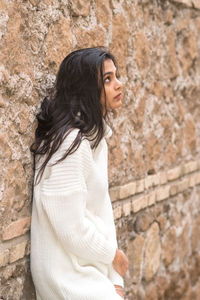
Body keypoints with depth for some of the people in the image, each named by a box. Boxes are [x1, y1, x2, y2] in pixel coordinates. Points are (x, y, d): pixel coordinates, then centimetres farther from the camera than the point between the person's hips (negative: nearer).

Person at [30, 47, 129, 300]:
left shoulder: (95, 136, 7)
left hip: (94, 267, 8)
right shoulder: (70, 142, -21)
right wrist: (113, 255, -6)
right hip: (70, 276, -8)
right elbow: (71, 228, -22)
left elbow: (102, 208, 5)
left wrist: (115, 279, 1)